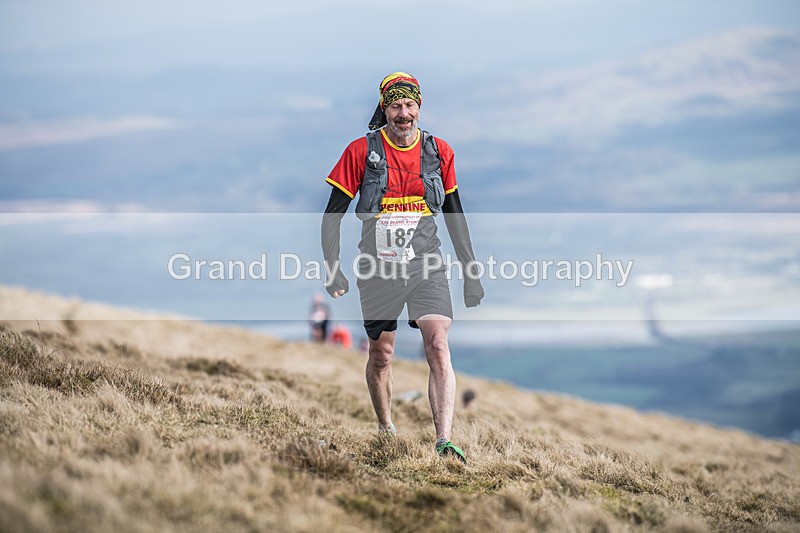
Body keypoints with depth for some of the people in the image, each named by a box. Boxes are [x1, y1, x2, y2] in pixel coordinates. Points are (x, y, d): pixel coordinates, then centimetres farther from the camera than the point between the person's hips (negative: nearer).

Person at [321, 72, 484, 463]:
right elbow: (333, 215, -1)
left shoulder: (439, 152, 3)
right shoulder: (361, 152, -5)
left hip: (426, 266, 1)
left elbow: (455, 216, 13)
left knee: (439, 347, -16)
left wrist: (471, 274, 12)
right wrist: (332, 269, -11)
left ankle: (444, 442, -22)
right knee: (381, 355, 11)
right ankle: (385, 430, 34)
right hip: (378, 268, -1)